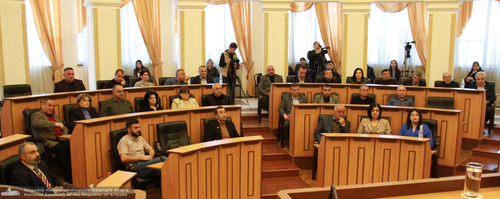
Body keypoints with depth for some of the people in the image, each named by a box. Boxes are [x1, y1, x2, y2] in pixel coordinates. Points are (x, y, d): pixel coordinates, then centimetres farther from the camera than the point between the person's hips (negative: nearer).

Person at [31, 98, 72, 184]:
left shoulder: (55, 116, 30)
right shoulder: (36, 115, 8)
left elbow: (64, 128, 30)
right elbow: (37, 123, -17)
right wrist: (54, 124, -23)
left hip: (60, 141, 6)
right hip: (50, 142, -6)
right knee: (62, 149, -35)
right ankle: (68, 178, -31)